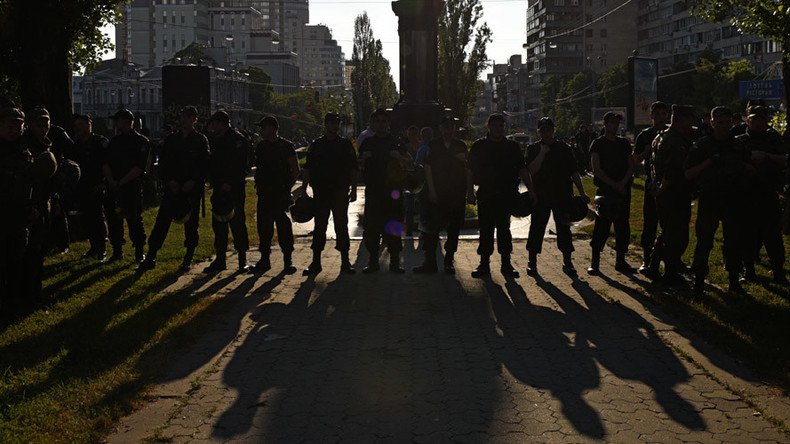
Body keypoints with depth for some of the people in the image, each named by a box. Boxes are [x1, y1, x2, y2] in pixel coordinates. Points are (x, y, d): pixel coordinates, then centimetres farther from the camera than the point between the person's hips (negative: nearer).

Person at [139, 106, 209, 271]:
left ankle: (188, 259, 16)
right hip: (172, 188, 2)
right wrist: (169, 181, -5)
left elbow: (205, 165, -4)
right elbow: (163, 163, 9)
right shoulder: (171, 139, 10)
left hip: (192, 189, -2)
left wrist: (193, 182, -14)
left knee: (191, 224, 4)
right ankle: (150, 257, -1)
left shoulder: (200, 140, 1)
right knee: (161, 221, -3)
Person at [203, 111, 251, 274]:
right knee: (218, 225, 9)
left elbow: (240, 165, -15)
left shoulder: (237, 140, -9)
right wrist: (213, 181, 6)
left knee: (237, 224, -3)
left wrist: (229, 184, -19)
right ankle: (220, 260, 16)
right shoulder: (215, 140, 14)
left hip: (234, 189, -7)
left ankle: (242, 261, 3)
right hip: (219, 190, 7)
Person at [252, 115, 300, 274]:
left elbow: (296, 170, -2)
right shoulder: (260, 146, 13)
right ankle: (264, 259, 15)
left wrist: (287, 186, -7)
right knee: (263, 226, 7)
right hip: (264, 194, 5)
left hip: (281, 194, -5)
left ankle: (288, 260, 2)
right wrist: (258, 183, 9)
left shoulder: (286, 146, -3)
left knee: (283, 225, -5)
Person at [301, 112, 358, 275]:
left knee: (341, 226, 1)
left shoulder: (346, 144, 7)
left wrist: (353, 190, 0)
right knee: (319, 226, 4)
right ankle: (316, 262, 9)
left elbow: (353, 169, 6)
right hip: (320, 192, 1)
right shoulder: (316, 145, 9)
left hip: (340, 192, -1)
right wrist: (303, 190, 2)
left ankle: (345, 261, 8)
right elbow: (307, 169, 9)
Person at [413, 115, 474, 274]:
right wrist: (431, 191, -8)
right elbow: (428, 168, 0)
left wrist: (470, 191, 1)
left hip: (457, 194, 1)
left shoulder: (461, 146, 6)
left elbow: (467, 170, 7)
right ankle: (430, 262, 1)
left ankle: (449, 261, 16)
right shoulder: (433, 146, 4)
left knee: (454, 228, 5)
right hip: (437, 194, -1)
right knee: (432, 227, -4)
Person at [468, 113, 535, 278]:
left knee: (504, 229, 3)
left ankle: (506, 264, 10)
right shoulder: (478, 146, 6)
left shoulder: (512, 147, 8)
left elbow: (523, 170, 4)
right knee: (485, 229, 3)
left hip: (506, 195, 0)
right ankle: (484, 264, 9)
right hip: (485, 195, 0)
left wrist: (531, 190, -5)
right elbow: (471, 171, 8)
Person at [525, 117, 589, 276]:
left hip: (562, 195, 1)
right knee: (537, 228, 1)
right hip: (540, 196, -1)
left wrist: (582, 193, 2)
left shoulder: (564, 149, 7)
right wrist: (542, 153, -16)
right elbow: (532, 170, -10)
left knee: (564, 228, 4)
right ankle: (532, 262, 11)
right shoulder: (533, 149, 4)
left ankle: (567, 261, 12)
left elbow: (574, 172, 7)